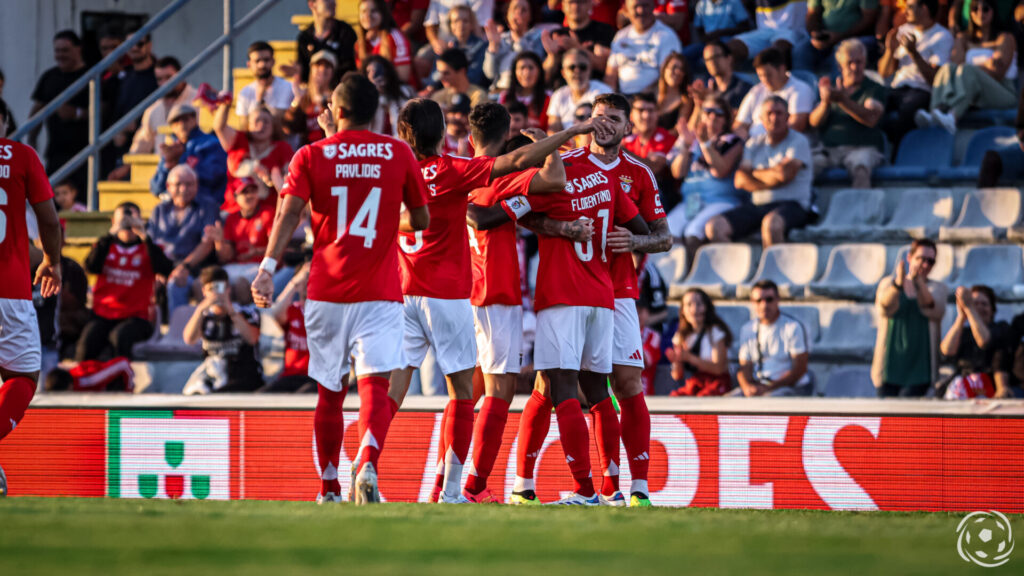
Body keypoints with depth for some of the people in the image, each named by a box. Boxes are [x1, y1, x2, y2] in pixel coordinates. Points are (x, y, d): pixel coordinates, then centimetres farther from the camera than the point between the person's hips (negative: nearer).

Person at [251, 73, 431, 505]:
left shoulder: (311, 156, 3)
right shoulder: (399, 155, 5)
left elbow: (289, 213, -10)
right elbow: (421, 220, 12)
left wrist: (268, 267, -17)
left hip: (326, 291, 1)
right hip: (380, 292, -1)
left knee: (330, 393, 13)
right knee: (375, 386, -9)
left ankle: (330, 489, 21)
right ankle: (368, 465, -36)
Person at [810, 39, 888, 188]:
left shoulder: (875, 89, 10)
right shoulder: (832, 89, 22)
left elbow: (871, 119, -10)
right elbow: (814, 122, 9)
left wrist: (842, 100, -23)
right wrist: (826, 101, -13)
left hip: (863, 148, -3)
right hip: (829, 147, 3)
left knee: (861, 170, -39)